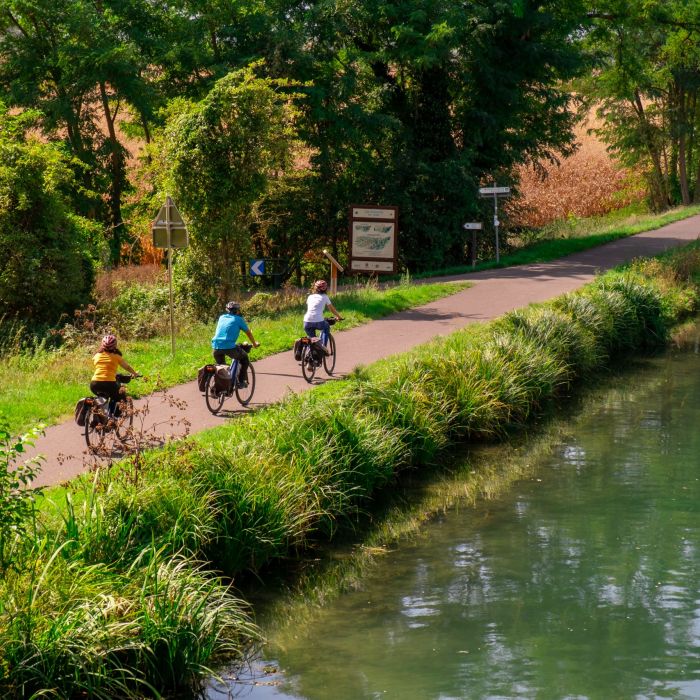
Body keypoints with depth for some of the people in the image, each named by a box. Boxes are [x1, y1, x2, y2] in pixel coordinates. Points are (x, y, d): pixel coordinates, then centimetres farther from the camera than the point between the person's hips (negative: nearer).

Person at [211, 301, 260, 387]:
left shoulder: (222, 317, 22)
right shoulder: (239, 319, 9)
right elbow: (248, 333, 21)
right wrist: (254, 344, 40)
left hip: (216, 346, 4)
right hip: (229, 347, -4)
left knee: (220, 365, 28)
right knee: (244, 358, 22)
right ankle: (242, 381, 17)